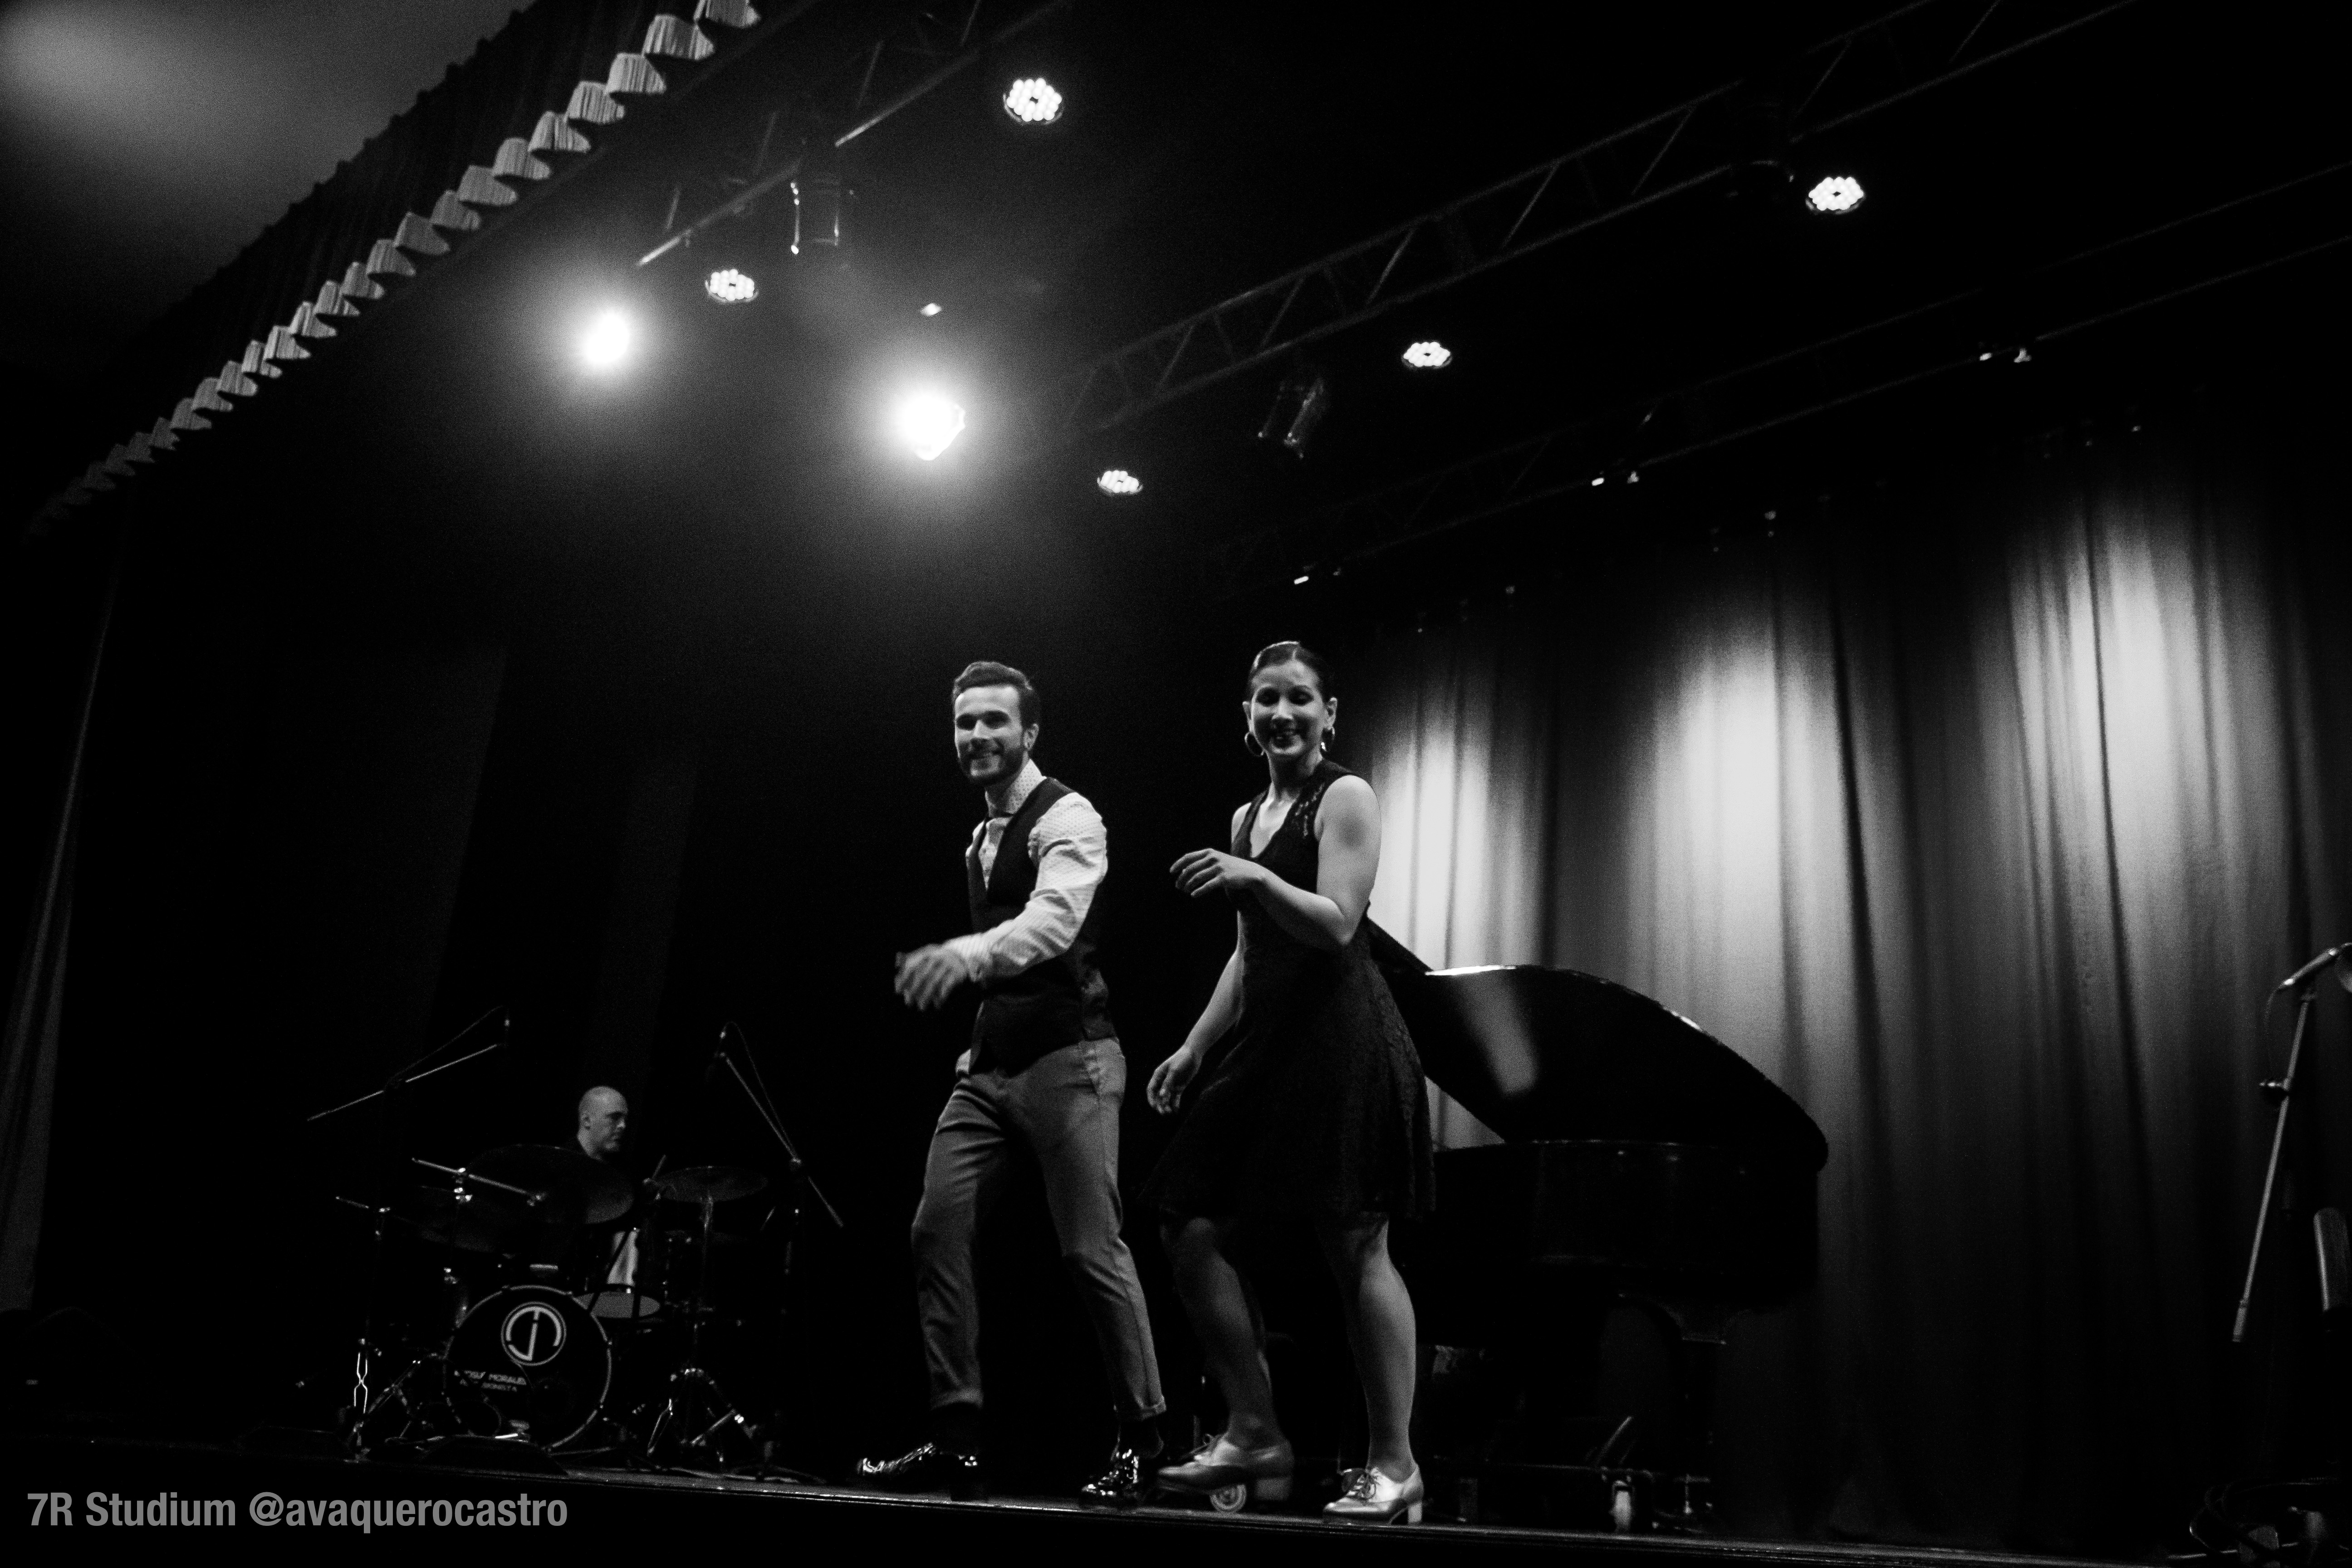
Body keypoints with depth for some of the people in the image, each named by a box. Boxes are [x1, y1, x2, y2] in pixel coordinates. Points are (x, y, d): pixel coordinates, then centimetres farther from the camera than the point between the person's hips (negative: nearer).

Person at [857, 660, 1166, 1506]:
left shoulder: (1066, 818, -10)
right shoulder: (982, 837, 18)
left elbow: (1053, 921, -30)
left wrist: (966, 953, -48)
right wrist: (978, 1038, 16)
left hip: (1067, 1060, -8)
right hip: (991, 1063, 8)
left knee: (1092, 1251, -6)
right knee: (936, 1231, -1)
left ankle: (1141, 1438, 11)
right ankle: (957, 1439, 7)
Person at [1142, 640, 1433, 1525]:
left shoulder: (1345, 798, -3)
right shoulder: (1247, 818, 20)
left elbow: (1338, 926, -14)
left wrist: (1252, 878, -27)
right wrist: (1195, 1048, 17)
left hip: (1341, 1036, -8)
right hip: (1266, 1037, 8)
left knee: (1355, 1246, -6)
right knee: (1192, 1232, 2)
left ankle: (1393, 1464, 4)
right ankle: (1254, 1433, 12)